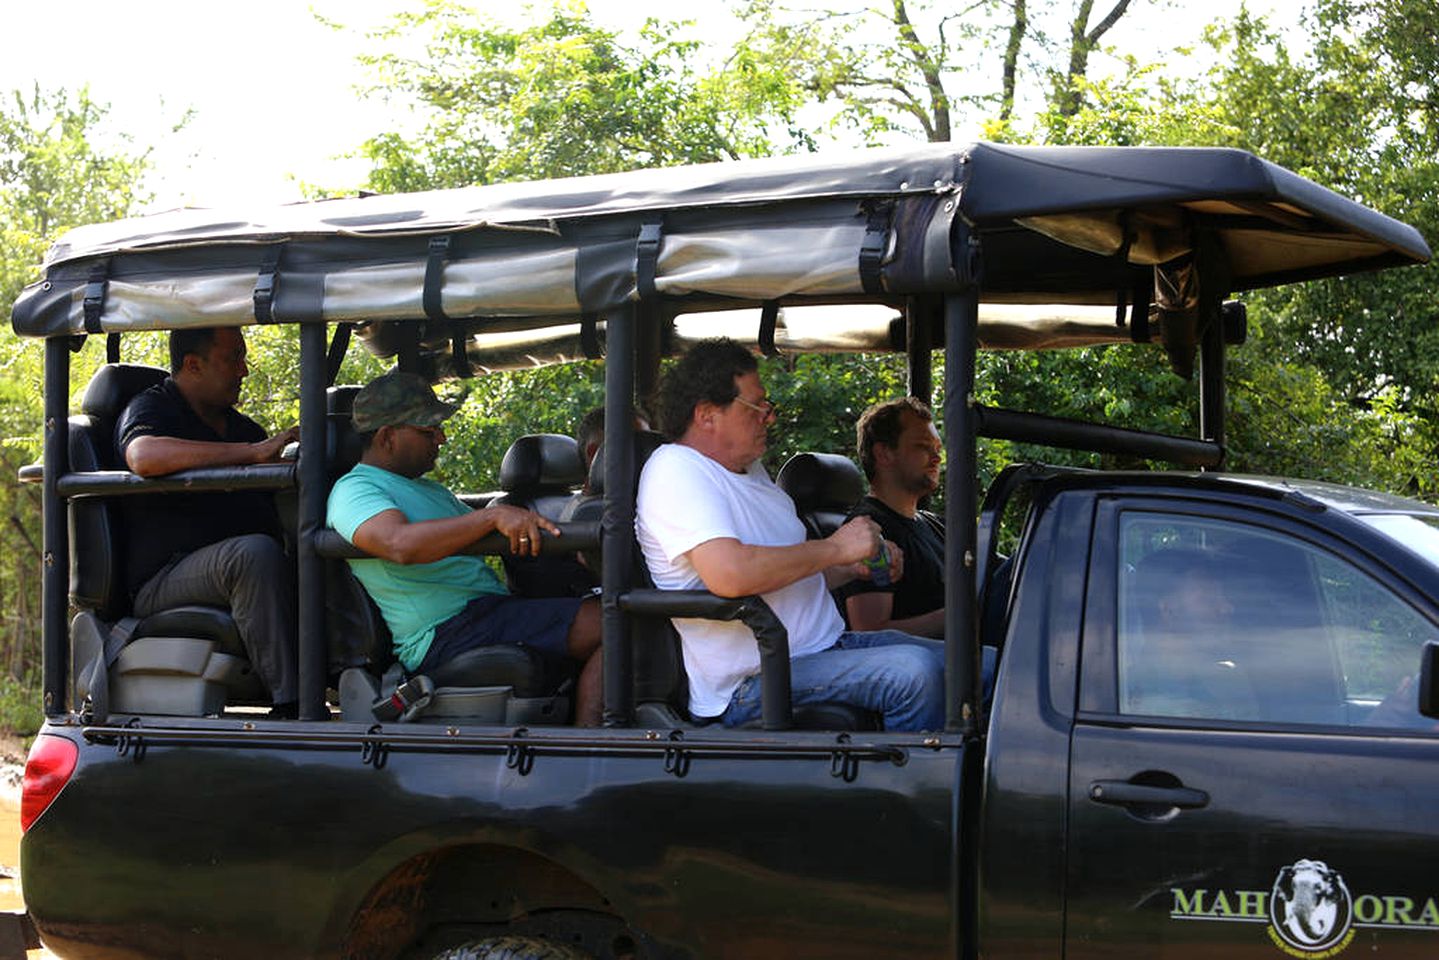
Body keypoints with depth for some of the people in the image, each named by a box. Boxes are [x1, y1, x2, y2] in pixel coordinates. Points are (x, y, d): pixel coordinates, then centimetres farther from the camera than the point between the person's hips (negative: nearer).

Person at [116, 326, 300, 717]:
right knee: (254, 553, -36)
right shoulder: (152, 410, -1)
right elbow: (144, 456, -26)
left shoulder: (242, 427, 24)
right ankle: (289, 703, -39)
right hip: (161, 584, -7)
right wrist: (254, 453, -30)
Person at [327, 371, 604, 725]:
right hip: (446, 633, -10)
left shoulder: (431, 490, 29)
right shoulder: (354, 490, -3)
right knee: (609, 624, -22)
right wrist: (493, 516, -31)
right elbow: (400, 544, -24)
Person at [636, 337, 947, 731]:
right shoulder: (676, 469, -13)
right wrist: (835, 548, -18)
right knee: (916, 673, -30)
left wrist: (855, 568, 8)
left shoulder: (749, 469, 20)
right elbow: (728, 574, -29)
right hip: (750, 684, -10)